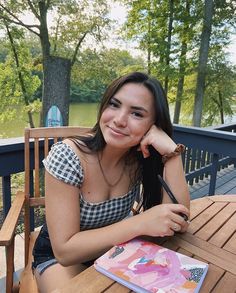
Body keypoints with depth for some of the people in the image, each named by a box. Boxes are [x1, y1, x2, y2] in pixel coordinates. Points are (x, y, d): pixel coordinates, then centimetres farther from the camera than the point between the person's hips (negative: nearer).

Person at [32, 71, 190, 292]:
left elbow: (178, 223, -21)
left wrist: (171, 150, -30)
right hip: (57, 257, -2)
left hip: (112, 248, 3)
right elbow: (65, 250, -27)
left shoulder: (143, 158, -15)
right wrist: (141, 223, -34)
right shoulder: (67, 156, -27)